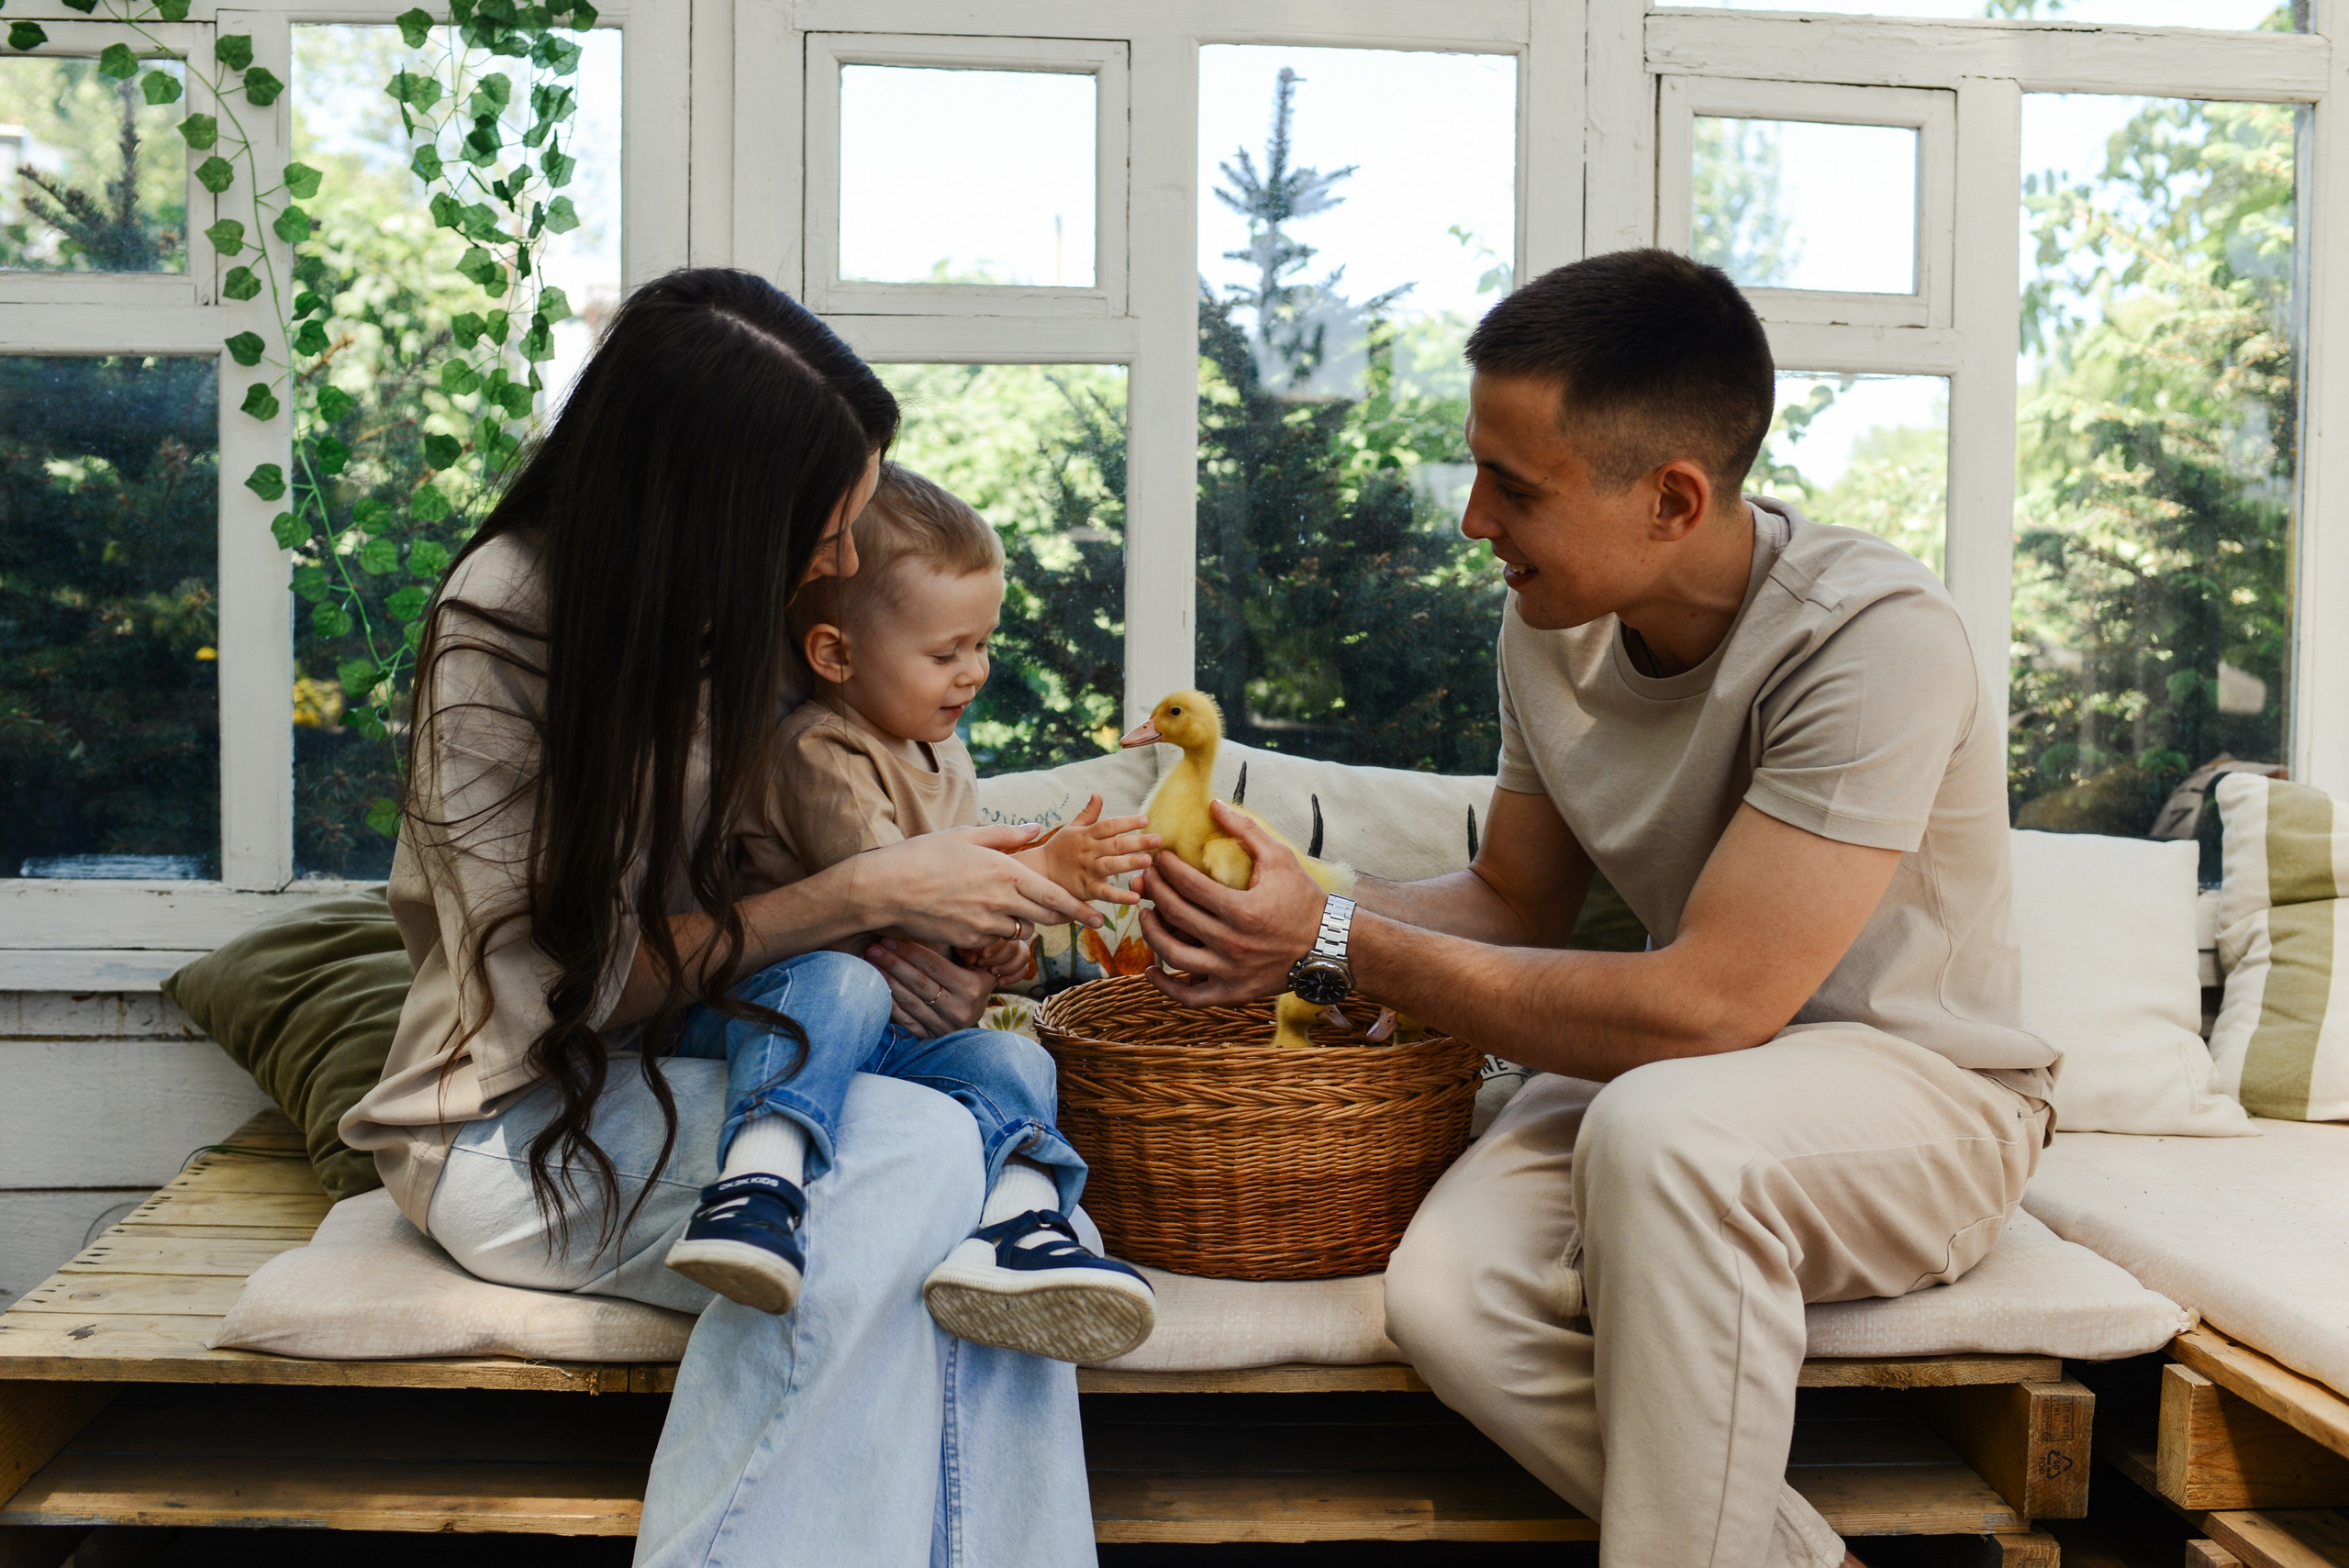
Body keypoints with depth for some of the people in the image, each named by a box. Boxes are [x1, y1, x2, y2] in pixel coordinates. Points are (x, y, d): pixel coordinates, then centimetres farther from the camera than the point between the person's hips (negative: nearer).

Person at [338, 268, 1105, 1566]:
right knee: (921, 1149, -33)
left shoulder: (751, 607, 3)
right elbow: (582, 974, -16)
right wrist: (863, 898, -19)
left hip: (696, 1061, 5)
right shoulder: (499, 630, -15)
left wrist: (884, 956, -8)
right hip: (524, 1117, -5)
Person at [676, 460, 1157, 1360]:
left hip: (906, 1031, 7)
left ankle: (1019, 1224, -45)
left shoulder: (942, 755, 17)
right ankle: (760, 1176, -52)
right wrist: (1043, 871, -29)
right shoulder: (819, 754, -13)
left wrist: (996, 945, 6)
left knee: (1011, 1061, -20)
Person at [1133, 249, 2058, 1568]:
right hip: (1688, 1089, 6)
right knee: (1447, 1292, -23)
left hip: (1926, 1096, -5)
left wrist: (1339, 942, -24)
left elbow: (1706, 1005, -29)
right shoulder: (1552, 627, -3)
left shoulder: (1874, 639, -25)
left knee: (1659, 1129, -38)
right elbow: (1518, 906, 9)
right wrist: (1276, 925, -9)